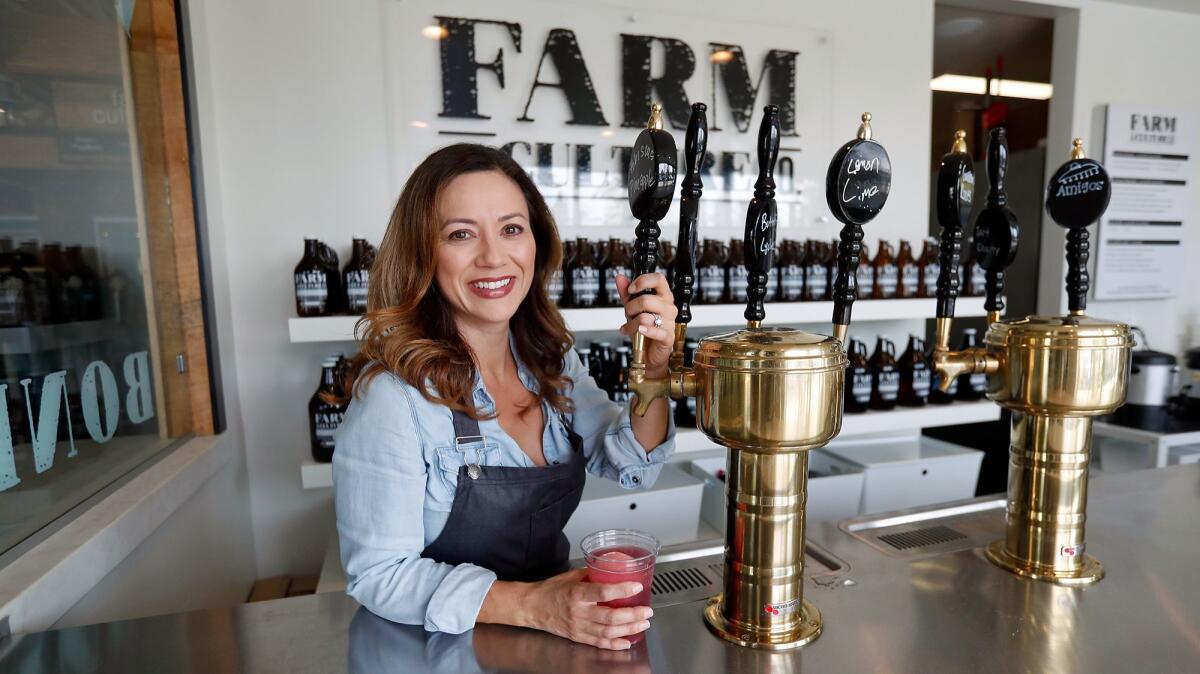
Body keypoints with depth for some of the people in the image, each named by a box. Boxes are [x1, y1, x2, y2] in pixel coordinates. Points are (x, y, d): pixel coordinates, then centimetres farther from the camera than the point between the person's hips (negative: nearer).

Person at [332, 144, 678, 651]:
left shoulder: (550, 360, -1)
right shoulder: (392, 392, -19)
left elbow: (631, 466, 0)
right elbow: (379, 574, -15)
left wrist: (655, 368, -17)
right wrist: (534, 606, -25)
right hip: (444, 648, -3)